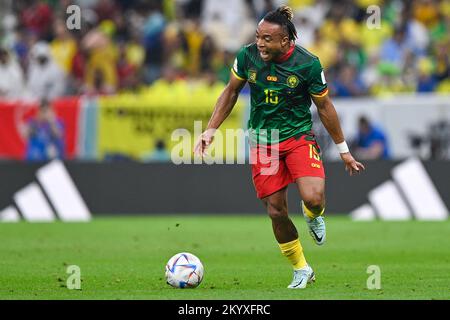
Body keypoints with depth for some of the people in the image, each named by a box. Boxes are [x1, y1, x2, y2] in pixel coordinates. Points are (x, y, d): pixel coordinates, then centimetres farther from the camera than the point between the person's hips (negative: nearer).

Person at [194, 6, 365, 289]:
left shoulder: (308, 64, -16)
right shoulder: (247, 56, -9)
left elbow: (324, 106, -3)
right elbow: (231, 92, 8)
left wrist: (343, 150, 3)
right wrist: (211, 129, 3)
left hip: (299, 137, -3)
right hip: (262, 143, 3)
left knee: (313, 199, -26)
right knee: (276, 212, 2)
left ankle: (314, 215, 15)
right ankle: (302, 271, 23)